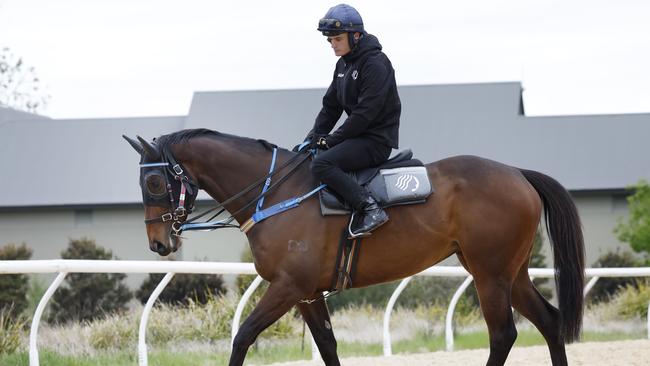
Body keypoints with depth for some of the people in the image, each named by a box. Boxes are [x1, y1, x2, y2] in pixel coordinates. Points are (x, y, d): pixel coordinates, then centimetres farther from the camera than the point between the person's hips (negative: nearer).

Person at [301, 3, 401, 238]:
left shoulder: (375, 64, -16)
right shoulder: (343, 64, 13)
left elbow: (365, 113, -21)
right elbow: (330, 107, 15)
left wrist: (332, 139, -18)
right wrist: (313, 139, 2)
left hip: (377, 140, -10)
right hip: (358, 135, 10)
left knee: (321, 164, -27)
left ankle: (370, 209, -29)